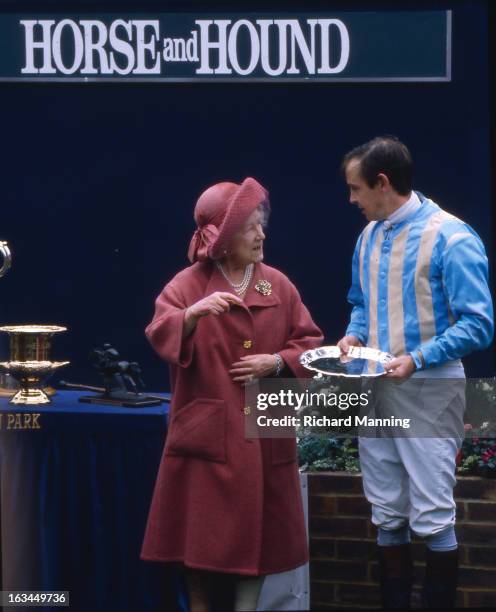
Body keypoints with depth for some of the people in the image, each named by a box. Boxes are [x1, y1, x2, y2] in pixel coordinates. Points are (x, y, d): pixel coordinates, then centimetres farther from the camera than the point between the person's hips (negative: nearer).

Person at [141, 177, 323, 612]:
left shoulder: (278, 285, 6)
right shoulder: (188, 284, -3)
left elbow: (310, 343, 8)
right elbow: (161, 335, -18)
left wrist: (278, 362, -10)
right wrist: (193, 314, -37)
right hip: (207, 431, -3)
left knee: (256, 530, 5)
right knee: (204, 532, 0)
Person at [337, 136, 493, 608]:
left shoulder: (450, 238, -14)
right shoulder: (369, 237, 9)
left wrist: (418, 359, -24)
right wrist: (355, 334, 1)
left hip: (427, 392, -7)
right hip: (375, 390, 7)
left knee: (432, 519, -5)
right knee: (387, 517, 11)